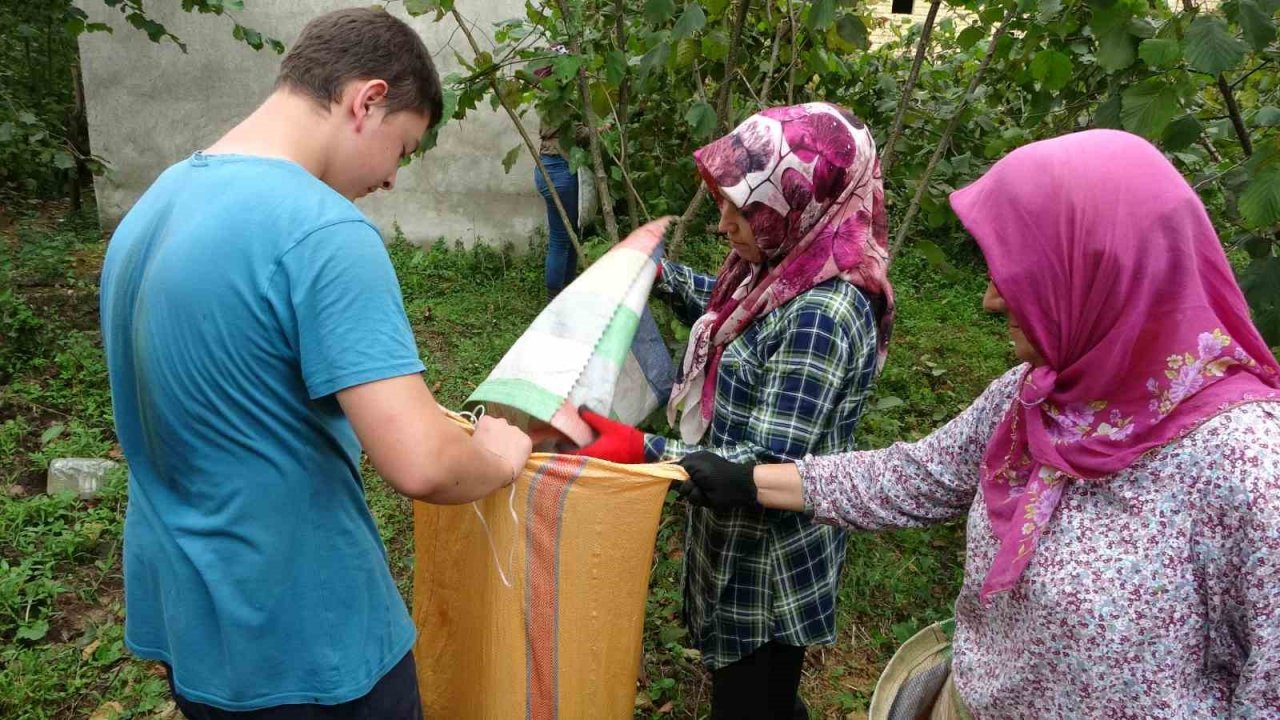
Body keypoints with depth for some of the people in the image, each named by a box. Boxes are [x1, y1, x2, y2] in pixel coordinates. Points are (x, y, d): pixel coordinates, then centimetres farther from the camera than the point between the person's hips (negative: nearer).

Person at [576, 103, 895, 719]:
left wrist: (646, 452, -34)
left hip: (769, 558, -9)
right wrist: (663, 275, 13)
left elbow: (769, 463, -30)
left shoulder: (821, 315, -30)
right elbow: (732, 313, 22)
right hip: (741, 539, 9)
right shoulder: (787, 270, -1)